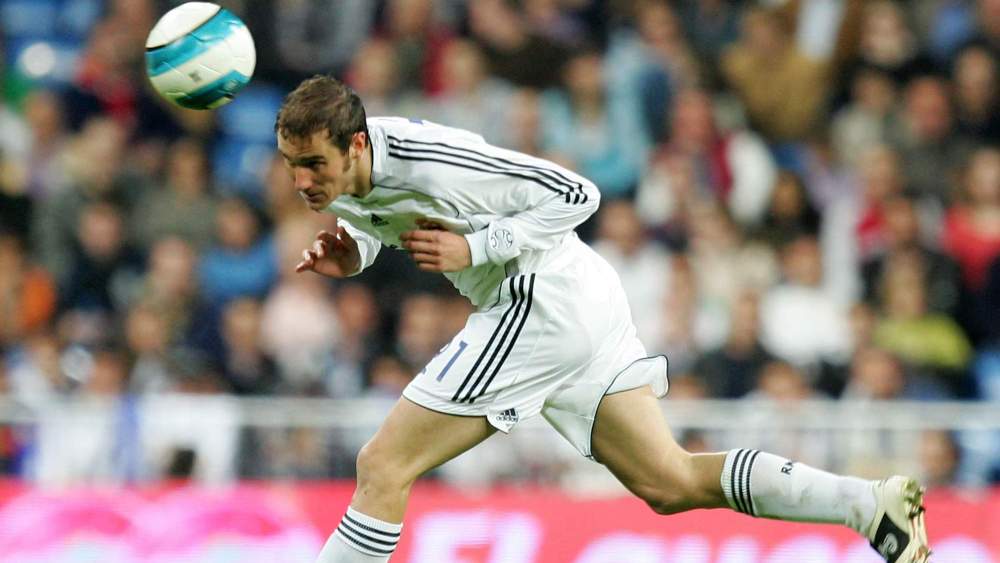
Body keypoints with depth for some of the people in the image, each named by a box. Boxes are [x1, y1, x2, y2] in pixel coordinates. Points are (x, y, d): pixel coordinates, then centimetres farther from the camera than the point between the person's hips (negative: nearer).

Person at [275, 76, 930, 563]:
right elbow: (384, 222, 22)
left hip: (545, 298, -10)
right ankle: (872, 501, 2)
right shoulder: (333, 173, 0)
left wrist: (474, 248, -24)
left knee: (383, 468, -9)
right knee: (671, 483, 8)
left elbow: (575, 194, -17)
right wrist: (350, 256, -1)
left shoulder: (428, 162, -24)